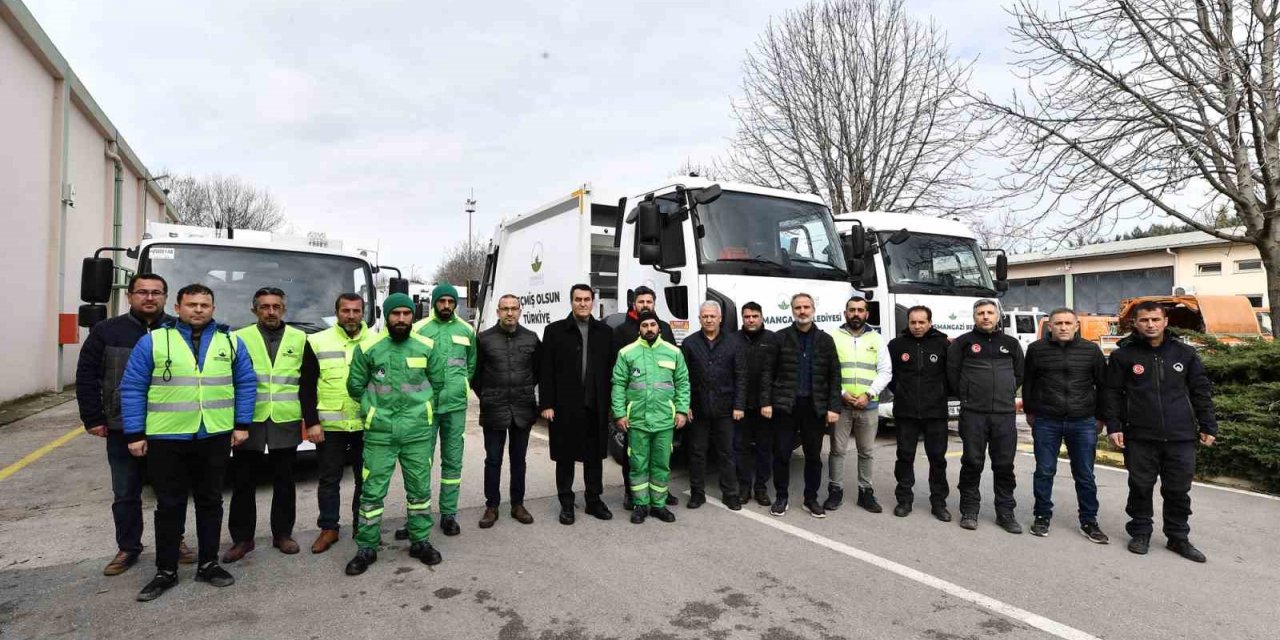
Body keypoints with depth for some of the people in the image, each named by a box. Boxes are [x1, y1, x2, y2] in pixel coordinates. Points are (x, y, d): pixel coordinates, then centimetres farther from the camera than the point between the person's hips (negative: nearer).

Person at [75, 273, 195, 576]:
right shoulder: (107, 331, 1)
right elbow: (87, 376, 3)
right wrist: (93, 419, -2)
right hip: (122, 428, 1)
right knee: (125, 493, 12)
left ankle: (175, 541, 26)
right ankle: (128, 548, 26)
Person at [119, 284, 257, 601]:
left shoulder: (230, 342, 5)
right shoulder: (153, 341, -1)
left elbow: (246, 383, 7)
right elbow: (132, 388, -1)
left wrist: (242, 424, 1)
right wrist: (135, 434, -6)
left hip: (216, 437, 2)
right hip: (167, 439, -1)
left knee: (210, 502, 12)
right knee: (169, 505, 9)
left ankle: (208, 564, 25)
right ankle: (166, 571, 23)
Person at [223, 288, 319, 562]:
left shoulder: (299, 340, 4)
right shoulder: (239, 338, 1)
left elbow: (308, 386, 4)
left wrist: (312, 421, 0)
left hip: (286, 423, 1)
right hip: (248, 421, 0)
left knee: (284, 481, 11)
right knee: (243, 483, 8)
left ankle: (282, 534, 23)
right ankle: (242, 538, 22)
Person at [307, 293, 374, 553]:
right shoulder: (317, 342, -1)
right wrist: (311, 422, -5)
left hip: (367, 425, 1)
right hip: (329, 425, -1)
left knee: (366, 479, 11)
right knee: (328, 479, 9)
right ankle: (328, 529, 23)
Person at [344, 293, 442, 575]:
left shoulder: (427, 346, 1)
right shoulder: (368, 348, -4)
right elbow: (355, 386, 7)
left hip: (418, 431, 2)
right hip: (379, 432, -1)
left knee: (420, 488, 11)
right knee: (372, 491, 5)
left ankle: (420, 542, 26)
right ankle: (366, 549, 21)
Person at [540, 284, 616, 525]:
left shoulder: (604, 332, 8)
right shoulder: (554, 331, 0)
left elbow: (611, 369, 7)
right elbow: (545, 371, -3)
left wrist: (610, 402, 1)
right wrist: (546, 404, -9)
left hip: (596, 407, 2)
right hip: (565, 407, -2)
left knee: (595, 455, 12)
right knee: (565, 457, 8)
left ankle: (594, 500, 27)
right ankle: (566, 503, 22)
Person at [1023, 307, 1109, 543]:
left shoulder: (1091, 350, 2)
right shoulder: (1037, 349, 1)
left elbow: (1103, 385, 9)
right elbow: (1027, 382, 9)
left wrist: (1100, 416, 8)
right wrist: (1029, 411, 11)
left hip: (1083, 422, 1)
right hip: (1046, 421, 0)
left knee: (1085, 475, 8)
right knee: (1044, 471, 7)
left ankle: (1089, 521, 20)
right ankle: (1042, 516, 19)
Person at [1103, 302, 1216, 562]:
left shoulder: (1185, 353, 6)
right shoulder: (1123, 355, -1)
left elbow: (1201, 392, 10)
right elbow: (1111, 393, 0)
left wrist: (1208, 426, 6)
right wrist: (1113, 426, -6)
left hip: (1181, 436, 2)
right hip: (1139, 436, -2)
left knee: (1178, 490, 9)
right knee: (1141, 488, 7)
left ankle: (1178, 537, 23)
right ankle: (1140, 533, 21)